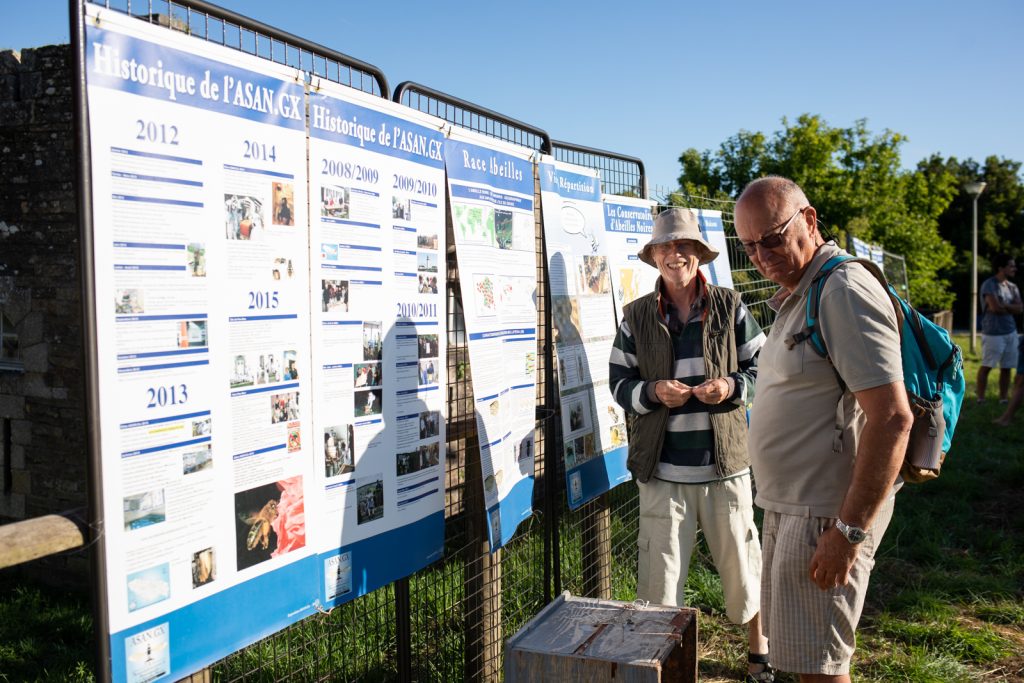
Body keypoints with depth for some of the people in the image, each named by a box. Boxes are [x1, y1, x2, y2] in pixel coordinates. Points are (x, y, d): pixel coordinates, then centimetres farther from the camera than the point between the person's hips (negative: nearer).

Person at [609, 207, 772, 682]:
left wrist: (733, 387, -15)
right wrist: (653, 392, -15)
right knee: (659, 576, 7)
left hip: (725, 464, 0)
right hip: (661, 469, 0)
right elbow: (619, 382, 5)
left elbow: (763, 367, 5)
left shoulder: (729, 307, -1)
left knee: (742, 563, 13)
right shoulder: (637, 316, 2)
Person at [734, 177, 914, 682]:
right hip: (789, 507, 10)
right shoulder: (794, 298, 15)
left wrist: (851, 530, -24)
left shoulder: (844, 291, -18)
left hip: (827, 513, -10)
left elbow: (892, 418, -24)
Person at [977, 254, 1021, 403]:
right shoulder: (989, 285, -9)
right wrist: (1010, 307, 0)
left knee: (1006, 368, 7)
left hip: (1010, 332, 6)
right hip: (993, 333, -6)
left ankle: (1003, 399, 15)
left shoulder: (1012, 287, 12)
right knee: (986, 366, 0)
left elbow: (1019, 308, 3)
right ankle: (980, 399, 7)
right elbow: (995, 307, -18)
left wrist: (1003, 305, -9)